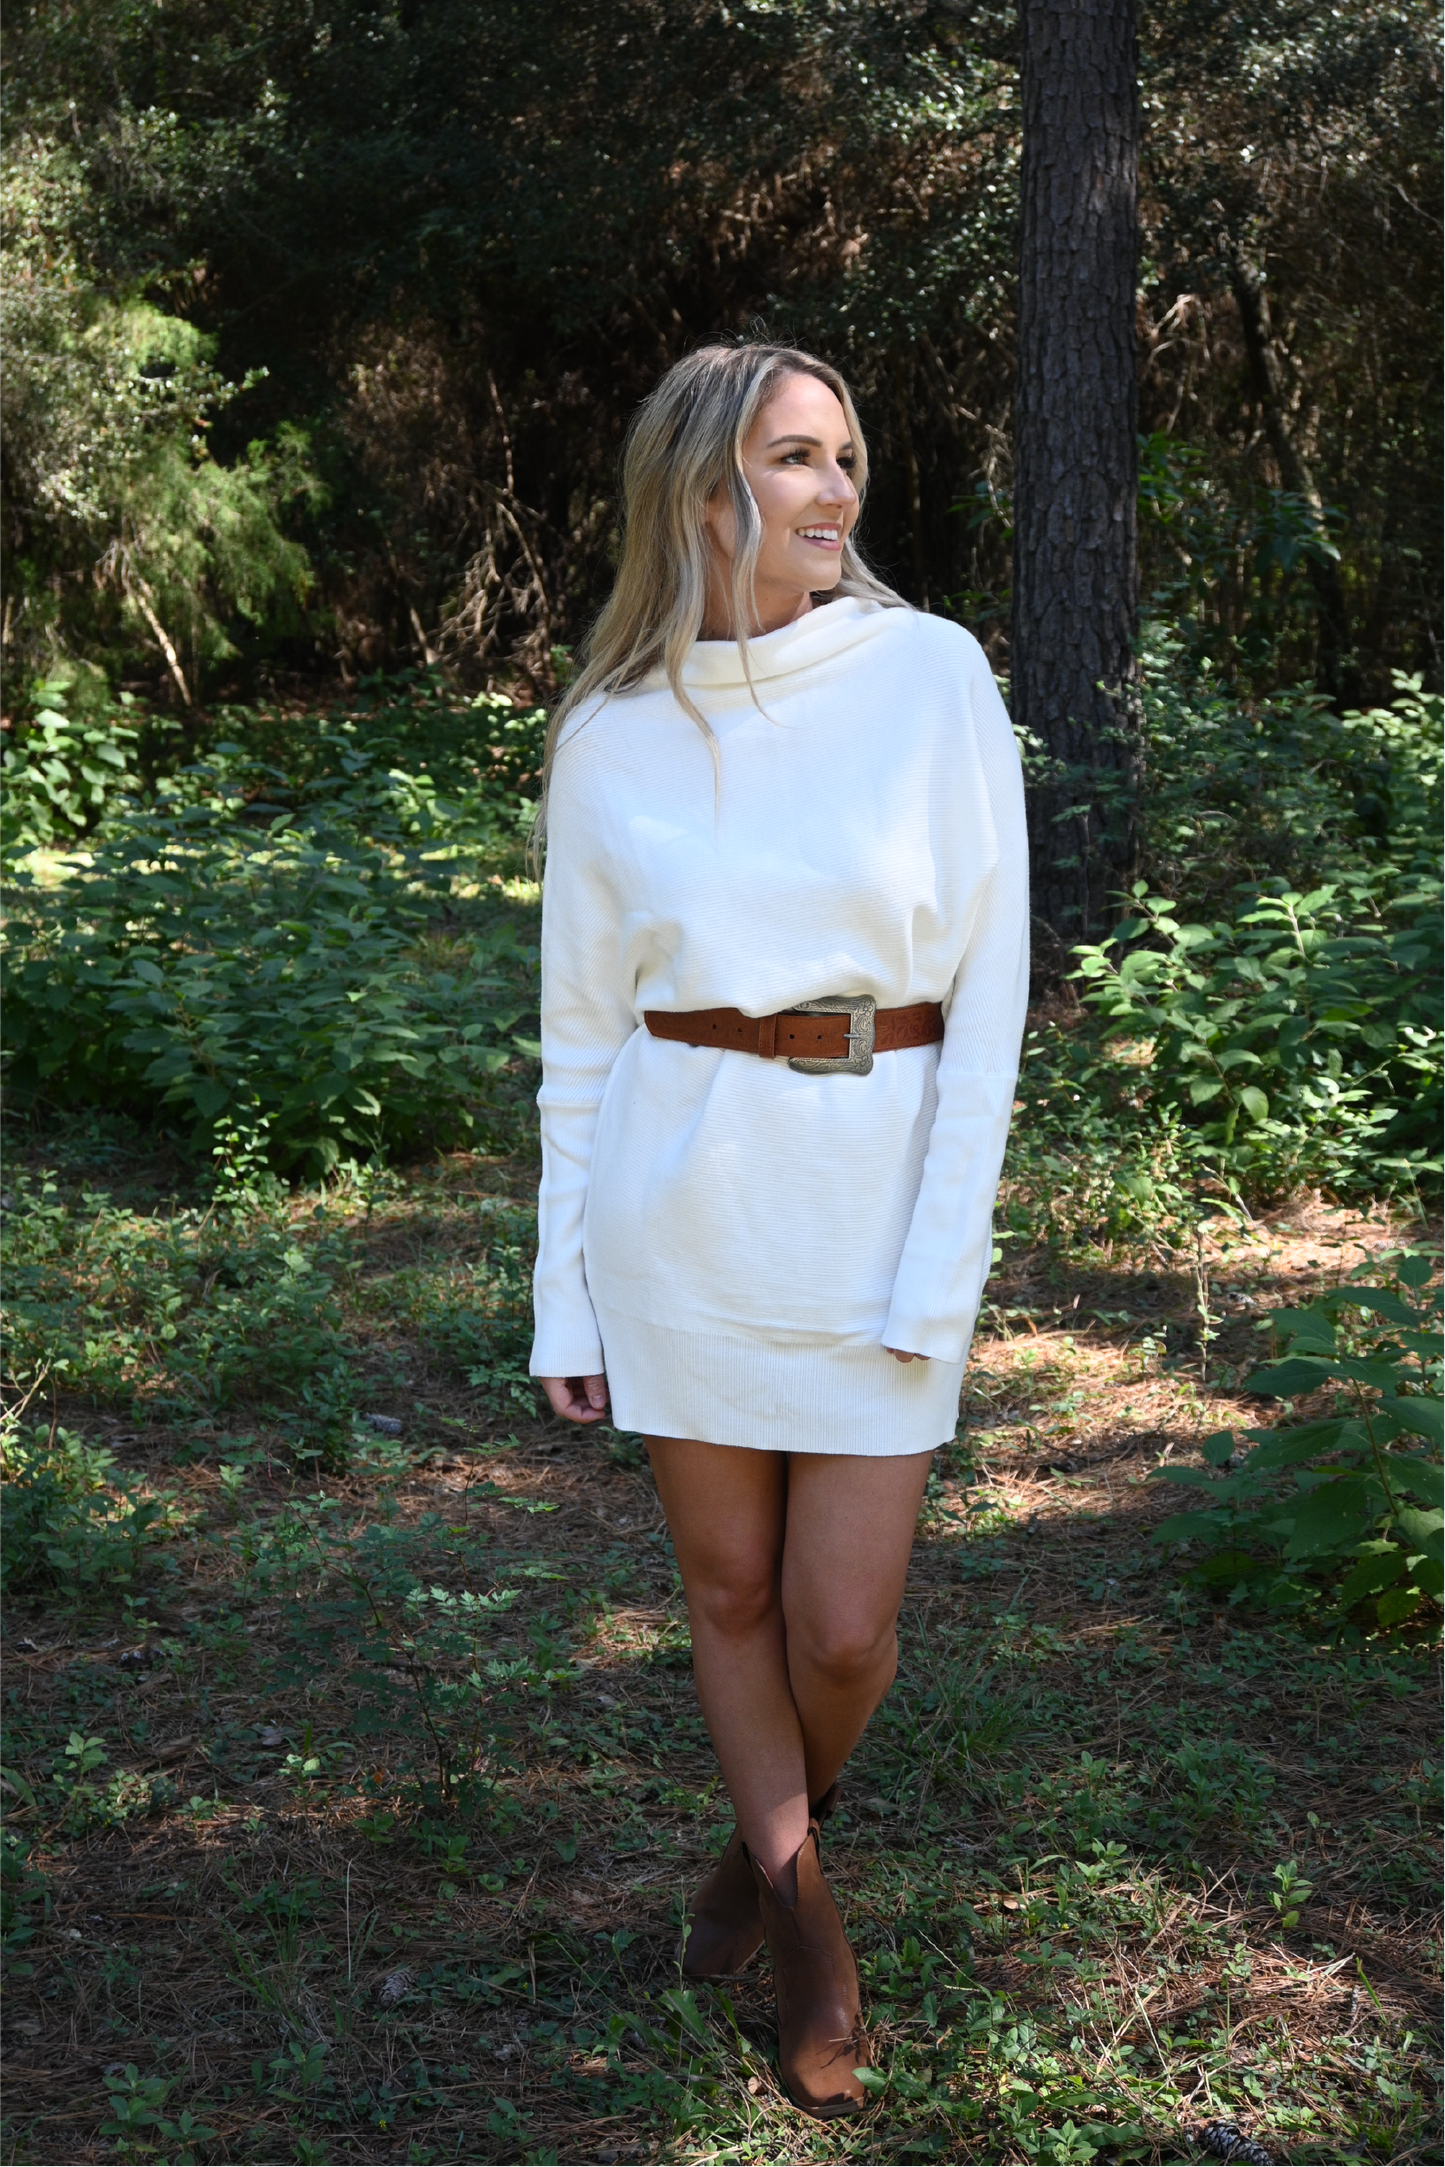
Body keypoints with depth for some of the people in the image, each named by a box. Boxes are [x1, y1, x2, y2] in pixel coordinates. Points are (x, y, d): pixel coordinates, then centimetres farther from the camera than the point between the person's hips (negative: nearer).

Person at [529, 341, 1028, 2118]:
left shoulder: (931, 673, -5)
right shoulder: (608, 736, 1)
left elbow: (988, 983, -5)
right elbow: (582, 1031, 7)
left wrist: (938, 1269, -10)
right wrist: (565, 1294, 5)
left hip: (885, 1185, -1)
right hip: (679, 1190, 2)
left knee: (841, 1629, 2)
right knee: (732, 1589, 11)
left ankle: (776, 1832, 37)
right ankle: (810, 1938, 34)